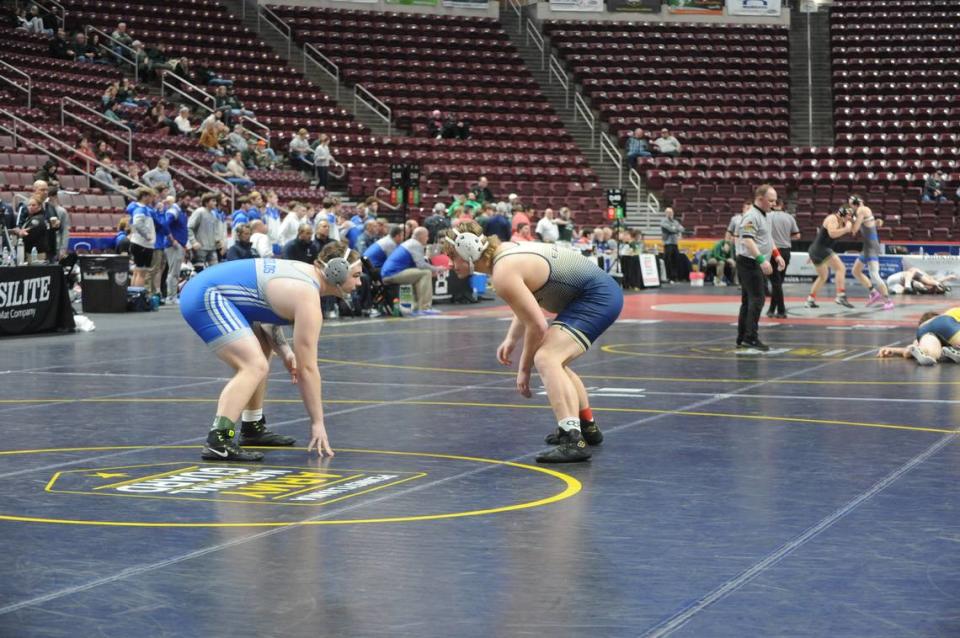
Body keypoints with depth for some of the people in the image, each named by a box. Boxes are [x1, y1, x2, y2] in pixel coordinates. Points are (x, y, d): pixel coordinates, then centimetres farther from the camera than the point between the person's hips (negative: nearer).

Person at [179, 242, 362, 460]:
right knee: (255, 366, -22)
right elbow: (307, 368, -16)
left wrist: (284, 350, -1)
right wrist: (317, 423, -10)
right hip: (206, 297, -11)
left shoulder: (307, 272, 11)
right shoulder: (308, 298, -16)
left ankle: (253, 428, 33)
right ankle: (217, 442, -30)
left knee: (261, 353, 25)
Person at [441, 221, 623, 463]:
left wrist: (524, 369, -8)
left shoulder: (503, 274, -21)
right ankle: (587, 427, 41)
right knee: (555, 361, 27)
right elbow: (530, 306, 19)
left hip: (596, 297, -11)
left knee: (546, 359, -26)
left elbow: (537, 326, -20)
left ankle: (572, 440, -38)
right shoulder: (504, 250, 8)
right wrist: (511, 339, 8)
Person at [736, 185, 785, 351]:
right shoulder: (752, 216, -15)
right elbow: (747, 240, -26)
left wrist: (776, 255, 19)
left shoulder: (763, 216, 17)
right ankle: (751, 337, -14)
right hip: (749, 263, -10)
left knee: (748, 301, 12)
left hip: (755, 264, 10)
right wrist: (762, 259, -32)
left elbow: (767, 238, 28)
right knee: (757, 300, -13)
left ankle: (742, 338, 16)